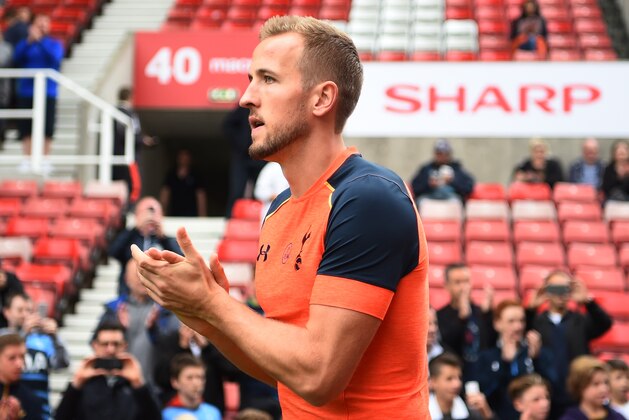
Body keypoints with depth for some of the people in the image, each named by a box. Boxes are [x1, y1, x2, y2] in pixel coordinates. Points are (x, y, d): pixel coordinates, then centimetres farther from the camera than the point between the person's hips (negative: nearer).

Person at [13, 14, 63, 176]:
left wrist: (40, 40, -20)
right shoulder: (25, 43, 10)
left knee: (47, 127, -4)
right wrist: (29, 41, -16)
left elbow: (55, 56, -14)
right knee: (26, 126, 1)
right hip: (26, 91, 2)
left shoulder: (55, 43, 6)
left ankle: (45, 160, 4)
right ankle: (27, 160, 7)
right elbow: (16, 57, -7)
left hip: (47, 91, -2)